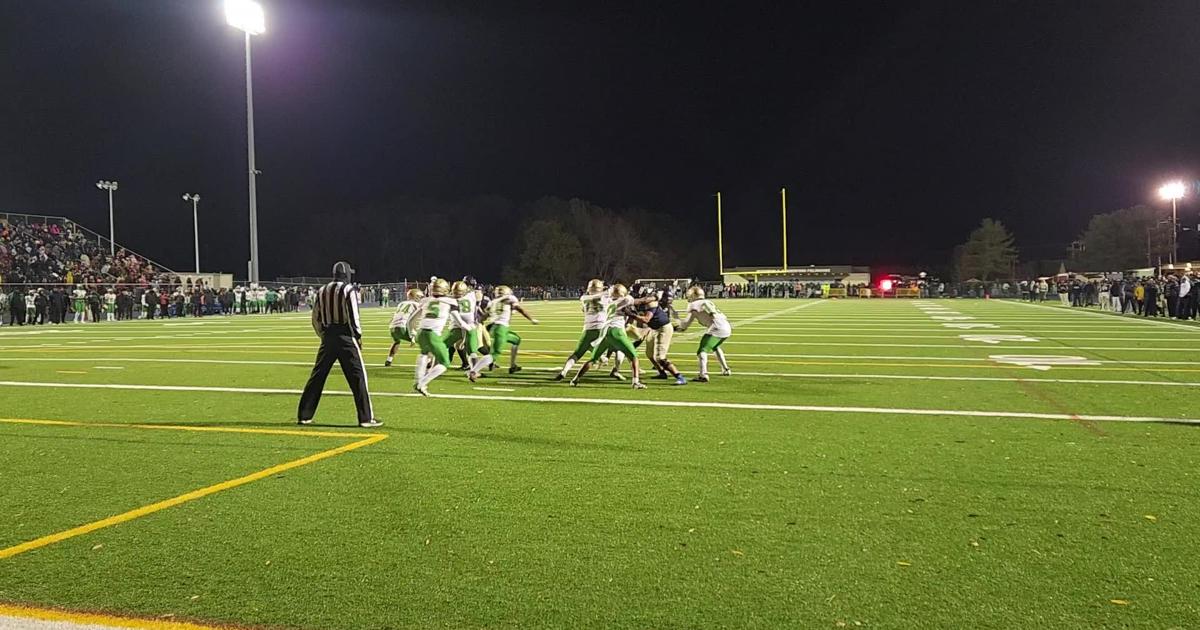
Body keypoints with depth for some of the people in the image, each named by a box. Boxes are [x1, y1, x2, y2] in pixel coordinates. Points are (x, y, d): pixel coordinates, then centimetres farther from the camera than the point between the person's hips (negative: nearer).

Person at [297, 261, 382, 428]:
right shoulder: (347, 290, -7)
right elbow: (353, 316, -13)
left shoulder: (322, 291, 11)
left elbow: (316, 318, 12)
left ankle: (304, 415, 18)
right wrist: (358, 335, -2)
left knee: (317, 376, 13)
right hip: (345, 336, -6)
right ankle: (366, 418, -4)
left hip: (328, 336, 6)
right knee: (357, 376, -3)